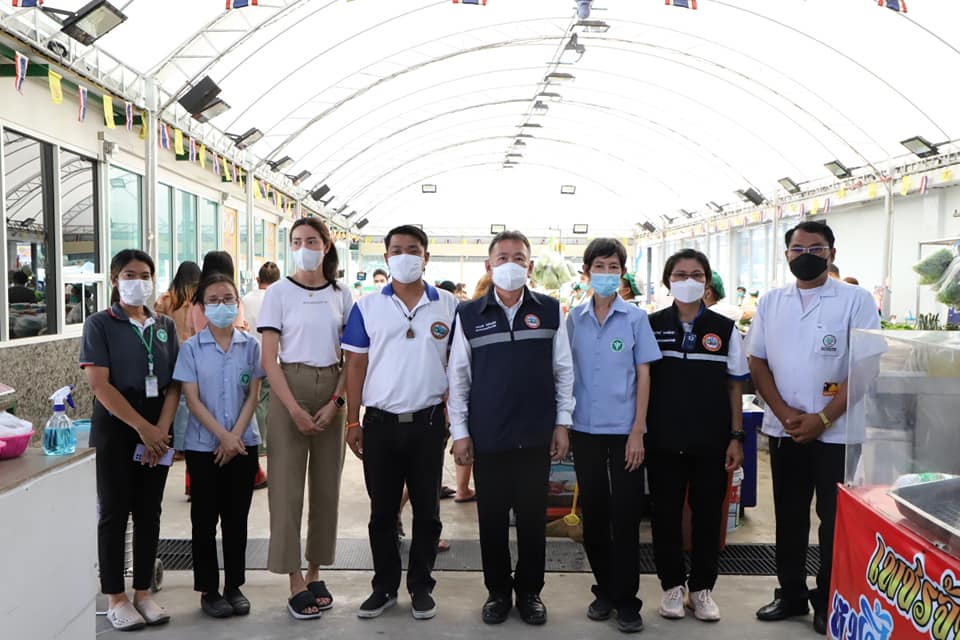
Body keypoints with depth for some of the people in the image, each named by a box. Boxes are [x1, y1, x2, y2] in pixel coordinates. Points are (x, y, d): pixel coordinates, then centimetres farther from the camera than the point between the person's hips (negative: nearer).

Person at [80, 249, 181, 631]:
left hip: (158, 431, 4)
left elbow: (174, 383, 5)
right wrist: (142, 427, -16)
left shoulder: (165, 326, 10)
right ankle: (116, 598, 12)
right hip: (115, 428, -4)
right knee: (115, 512, 1)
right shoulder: (100, 324, -2)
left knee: (149, 512, 8)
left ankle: (143, 592, 18)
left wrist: (161, 429, -9)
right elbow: (99, 383, -11)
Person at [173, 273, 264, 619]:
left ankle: (234, 586, 22)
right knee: (205, 520, 7)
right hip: (203, 446, -1)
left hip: (243, 444, 1)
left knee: (236, 518, 10)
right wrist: (222, 436, -16)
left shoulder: (250, 345, 1)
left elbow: (253, 395, -1)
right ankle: (208, 590, 19)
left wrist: (235, 435, -12)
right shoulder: (191, 348, -3)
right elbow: (192, 399, -7)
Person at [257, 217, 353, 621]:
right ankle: (296, 584, 7)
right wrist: (294, 408, -14)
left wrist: (336, 402, -7)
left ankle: (315, 573, 22)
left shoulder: (341, 295, 6)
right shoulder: (279, 292, -2)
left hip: (331, 392, 3)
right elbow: (269, 359, -6)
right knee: (287, 487, -2)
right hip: (289, 390, -3)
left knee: (327, 485, 8)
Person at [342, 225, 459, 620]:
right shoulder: (367, 307, 3)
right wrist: (352, 422, -1)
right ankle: (384, 587, 26)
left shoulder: (448, 305, 2)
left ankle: (421, 587, 25)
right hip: (380, 423, 0)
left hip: (428, 421, 0)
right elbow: (355, 365, 3)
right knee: (382, 511, 11)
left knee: (427, 510, 10)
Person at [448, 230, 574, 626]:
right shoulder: (469, 315, 1)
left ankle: (529, 591, 27)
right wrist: (459, 432, 0)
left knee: (533, 518, 9)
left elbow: (563, 371, 7)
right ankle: (498, 591, 27)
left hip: (537, 437, 1)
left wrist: (563, 423, 3)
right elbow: (458, 377, 3)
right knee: (492, 519, 9)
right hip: (487, 437, 0)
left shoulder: (550, 312, 3)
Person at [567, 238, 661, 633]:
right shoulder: (574, 319, 4)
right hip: (585, 430, 3)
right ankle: (604, 590, 27)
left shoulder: (635, 318, -2)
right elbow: (566, 373, 9)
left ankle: (627, 600, 13)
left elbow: (643, 375, -2)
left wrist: (637, 431, -8)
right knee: (593, 515, 11)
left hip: (625, 430, -2)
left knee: (625, 516, 1)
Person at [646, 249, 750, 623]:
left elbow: (735, 386, 4)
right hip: (664, 440, 0)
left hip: (712, 441, 1)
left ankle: (701, 588, 24)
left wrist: (736, 437, -1)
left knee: (707, 515, 9)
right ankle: (672, 586, 24)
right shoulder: (651, 326, 0)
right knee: (667, 515, 8)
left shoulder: (725, 329, 1)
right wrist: (638, 431, -1)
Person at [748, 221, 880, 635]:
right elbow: (757, 362, 6)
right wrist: (784, 413, -7)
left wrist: (822, 418, -14)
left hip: (837, 432, -3)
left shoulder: (856, 300, -4)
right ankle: (791, 594, 27)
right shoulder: (771, 303, 7)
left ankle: (828, 603, 20)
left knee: (835, 519, 5)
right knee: (789, 516, 13)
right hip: (783, 430, 4)